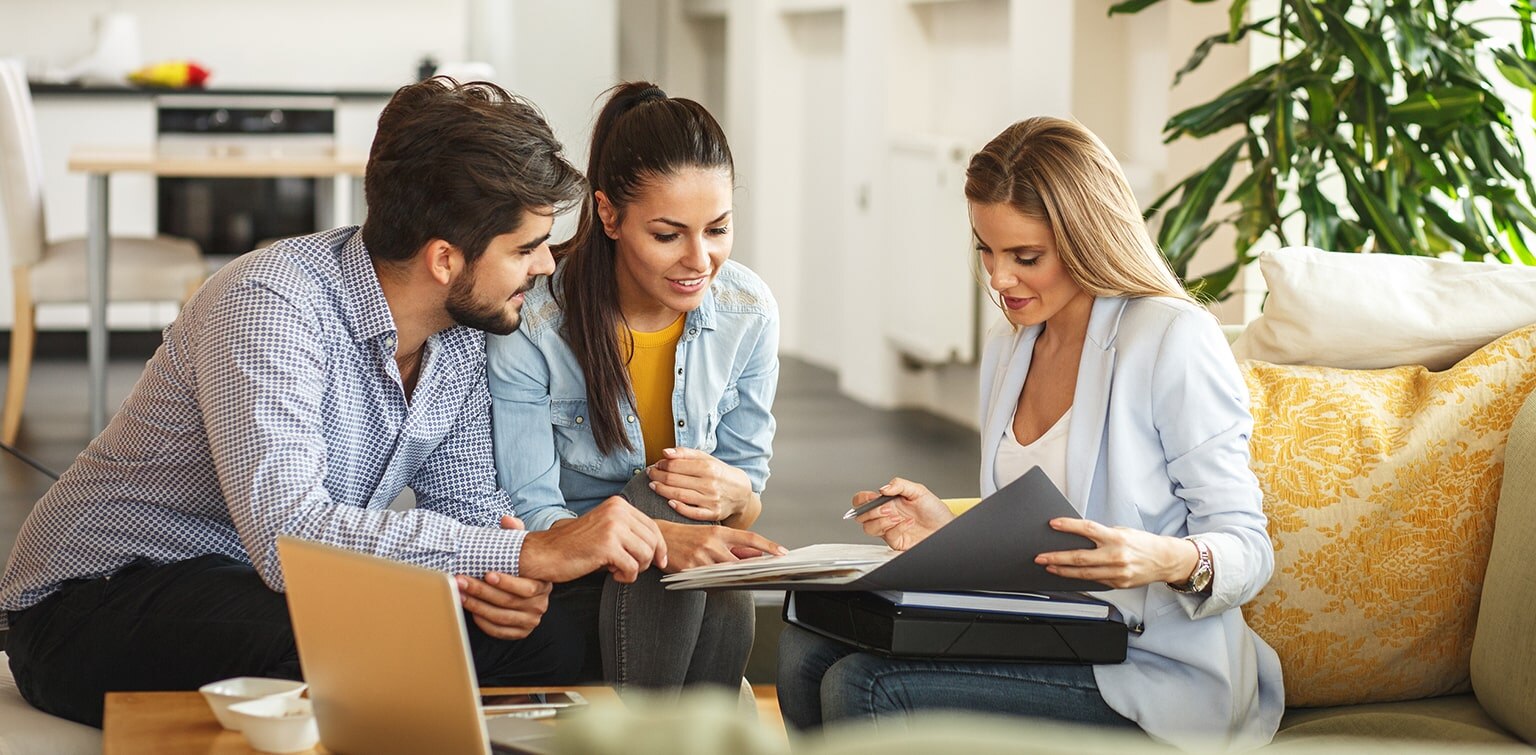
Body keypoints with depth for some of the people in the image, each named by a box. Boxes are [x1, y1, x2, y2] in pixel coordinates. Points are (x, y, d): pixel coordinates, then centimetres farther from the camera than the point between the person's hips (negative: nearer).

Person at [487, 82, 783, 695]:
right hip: (564, 589, -3)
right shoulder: (531, 322, -17)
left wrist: (734, 494, -22)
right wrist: (662, 537, -36)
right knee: (661, 499, -33)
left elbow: (751, 485, 6)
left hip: (698, 599, 3)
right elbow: (528, 518, -16)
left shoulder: (749, 312, -4)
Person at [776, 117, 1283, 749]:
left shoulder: (1173, 340, -11)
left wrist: (1173, 560, -33)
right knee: (807, 650, -12)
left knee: (862, 688, -22)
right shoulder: (1006, 350, 14)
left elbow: (1247, 548, -11)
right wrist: (951, 532, 3)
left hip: (1151, 672, -8)